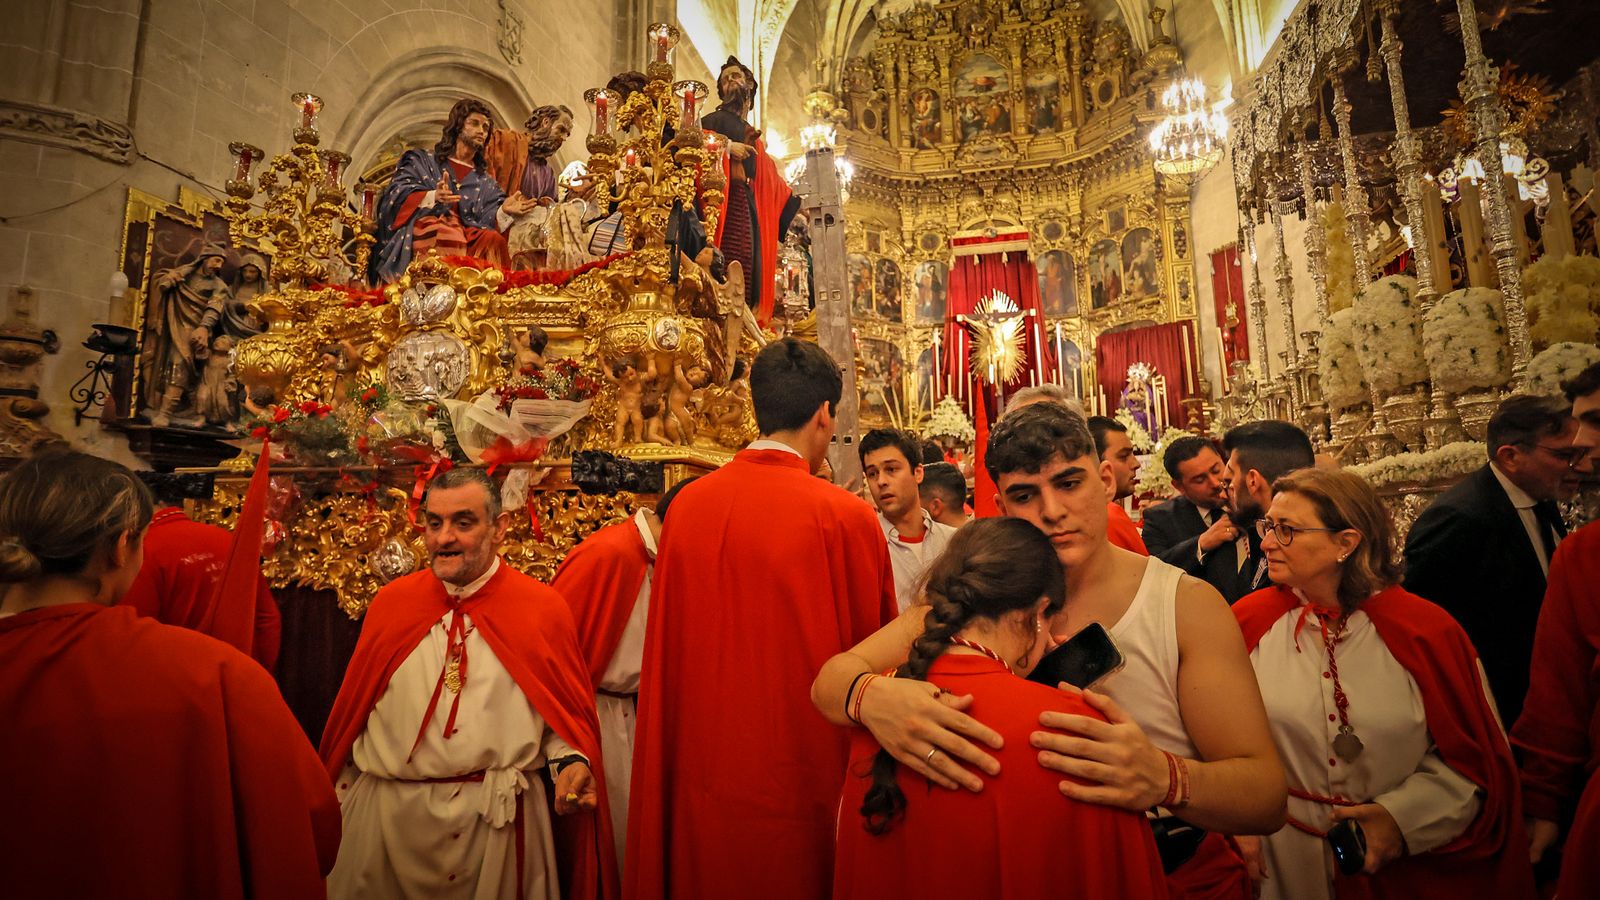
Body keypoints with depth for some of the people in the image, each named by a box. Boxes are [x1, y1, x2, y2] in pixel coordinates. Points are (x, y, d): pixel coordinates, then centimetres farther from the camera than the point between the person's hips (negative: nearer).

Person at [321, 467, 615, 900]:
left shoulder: (544, 609, -5)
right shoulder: (389, 603, 3)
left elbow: (569, 713, -1)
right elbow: (350, 711, 11)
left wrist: (570, 763, -19)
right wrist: (342, 798, 12)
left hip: (499, 817, -2)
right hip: (384, 814, 2)